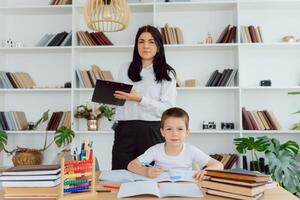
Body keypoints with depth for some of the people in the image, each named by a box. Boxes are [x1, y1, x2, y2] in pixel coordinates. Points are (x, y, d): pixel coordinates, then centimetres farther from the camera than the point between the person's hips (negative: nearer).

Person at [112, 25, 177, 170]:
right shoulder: (126, 69, 11)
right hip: (125, 129, 3)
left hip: (152, 131, -2)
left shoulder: (167, 74, 2)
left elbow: (167, 109, -8)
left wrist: (140, 99, -15)